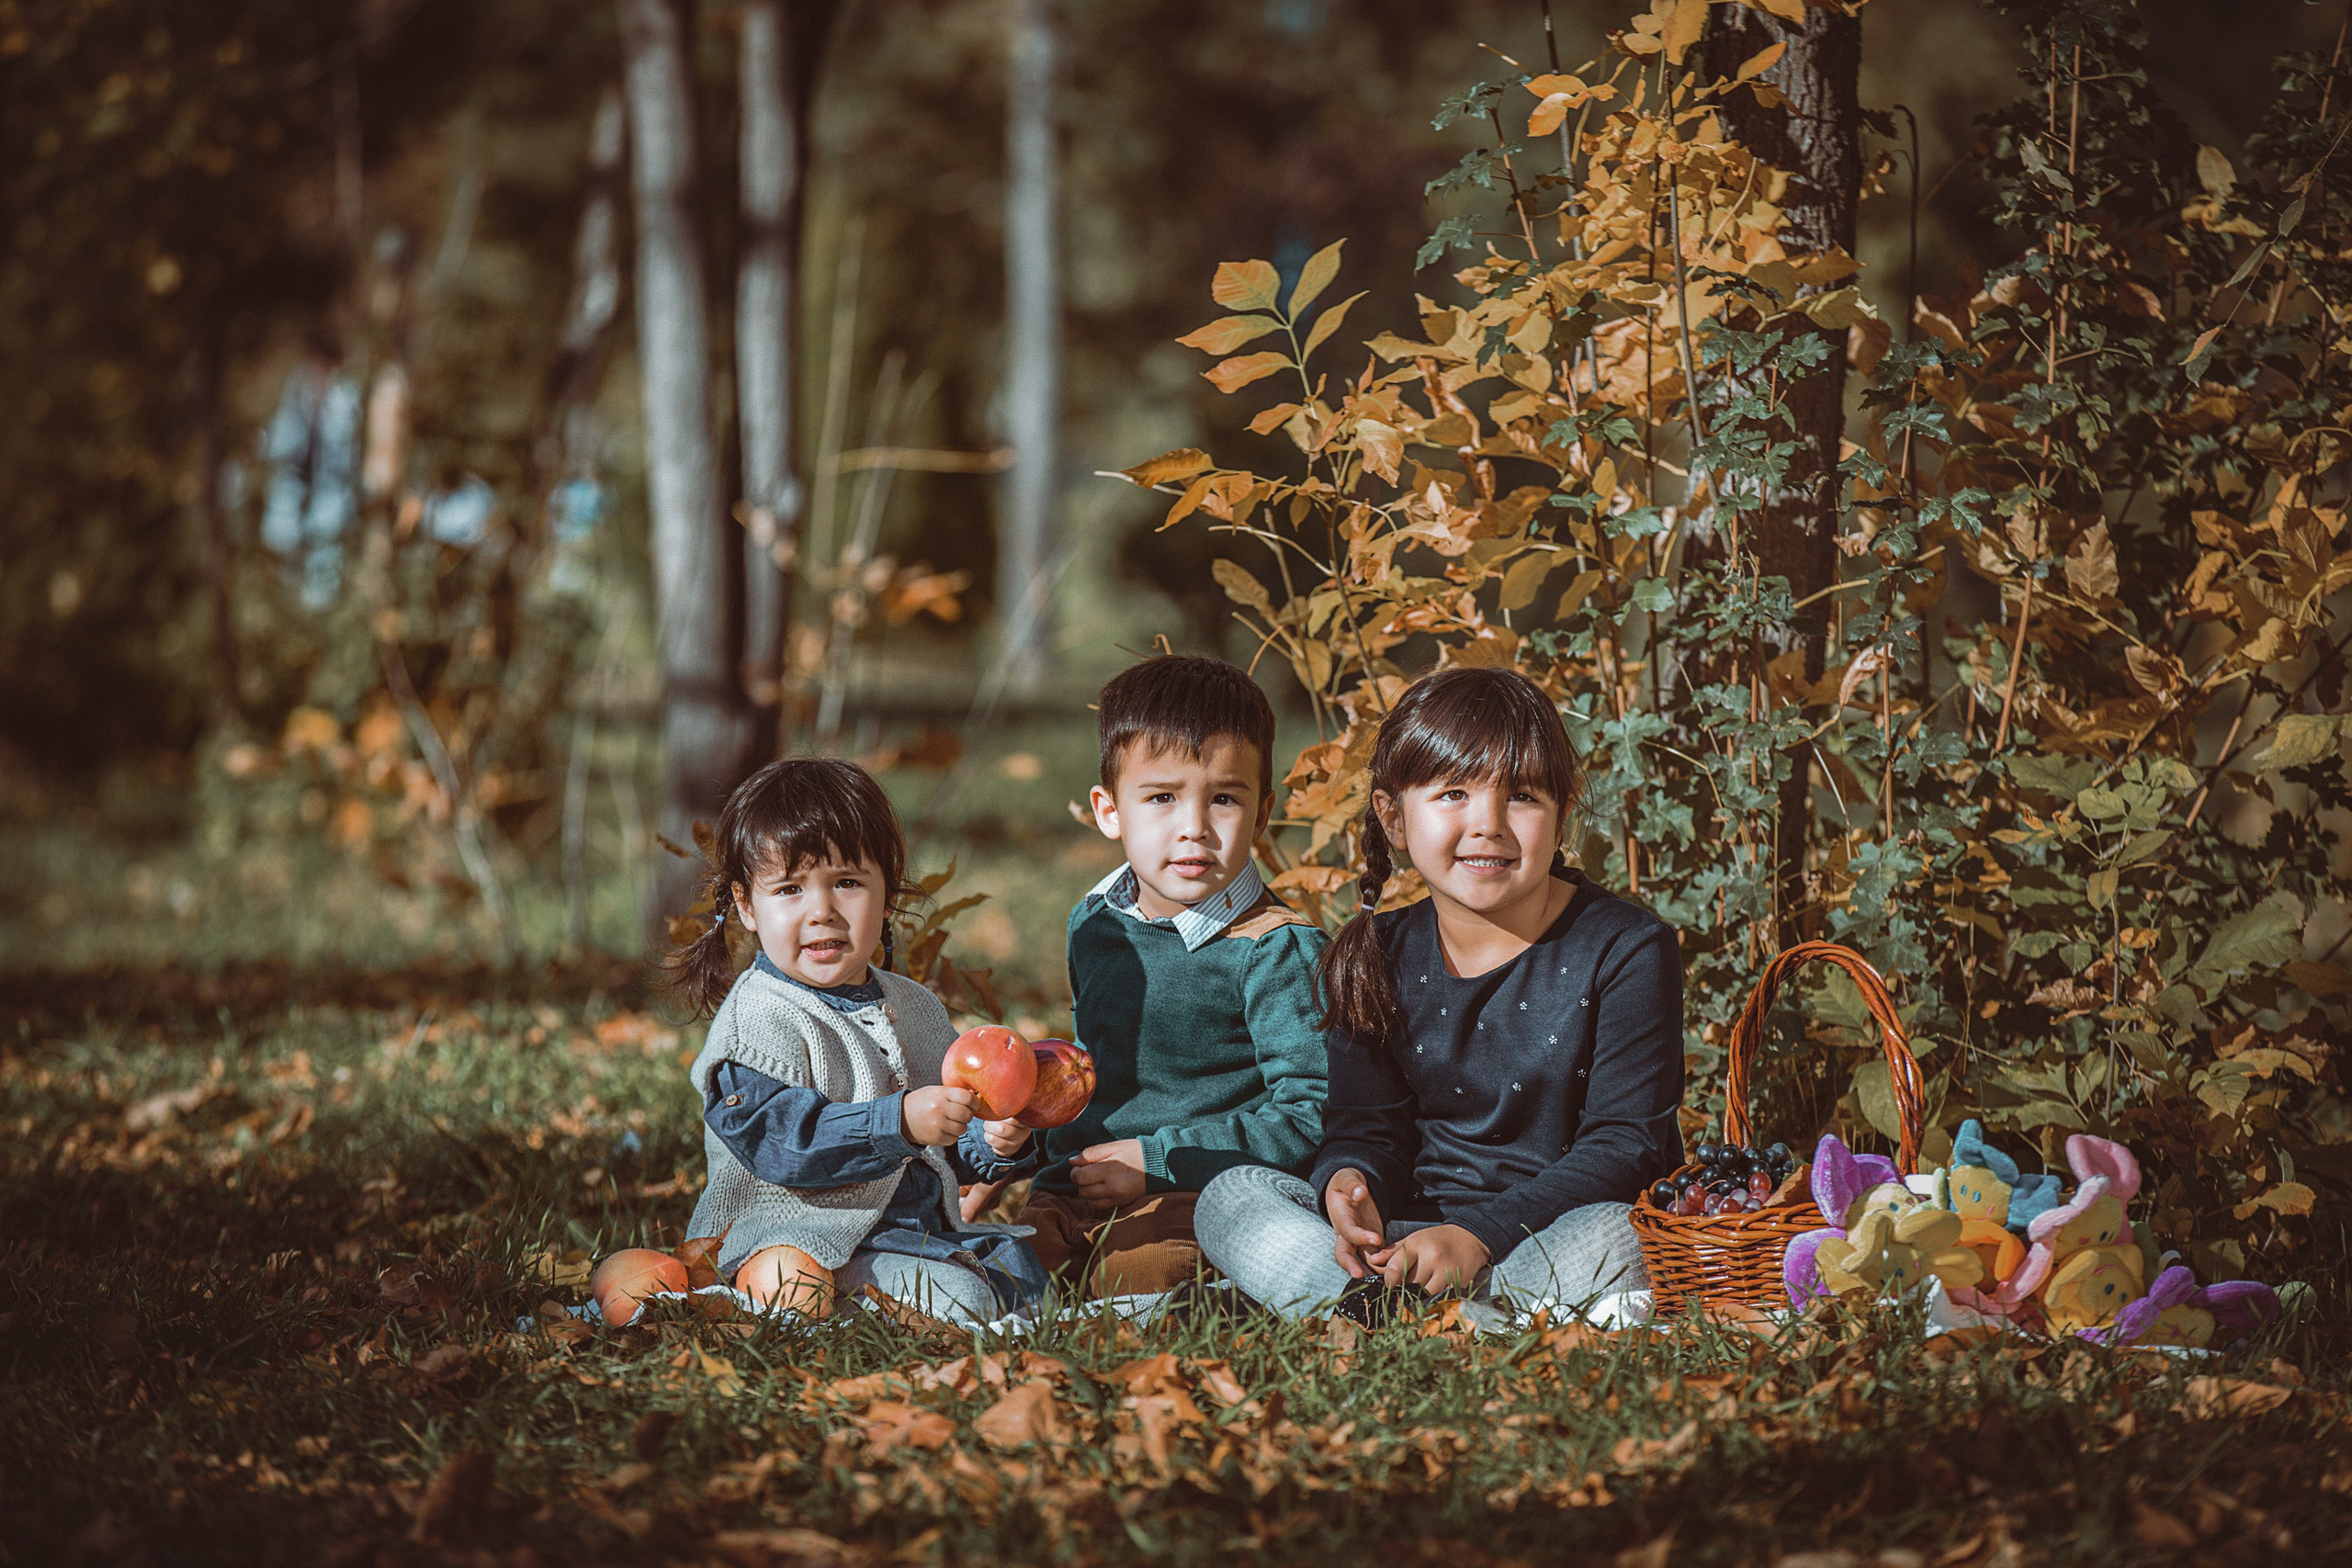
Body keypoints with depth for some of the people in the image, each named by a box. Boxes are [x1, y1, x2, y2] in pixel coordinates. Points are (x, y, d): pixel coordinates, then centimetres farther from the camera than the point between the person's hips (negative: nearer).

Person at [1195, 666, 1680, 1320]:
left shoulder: (1629, 947, -6)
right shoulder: (1380, 954, 7)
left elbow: (1627, 1142, -11)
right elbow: (1369, 1126, 7)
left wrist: (1482, 1235, -24)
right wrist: (1350, 1184, -21)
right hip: (1418, 1230, 4)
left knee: (1608, 1236, -38)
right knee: (1231, 1197, -15)